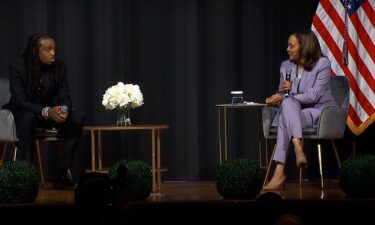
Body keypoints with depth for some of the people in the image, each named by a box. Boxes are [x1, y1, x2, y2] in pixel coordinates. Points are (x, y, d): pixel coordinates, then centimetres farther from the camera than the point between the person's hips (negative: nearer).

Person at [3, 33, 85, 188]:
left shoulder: (59, 67, -7)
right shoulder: (17, 67, -18)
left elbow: (65, 97, -6)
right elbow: (20, 102, -24)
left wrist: (64, 110, -33)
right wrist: (47, 111, -41)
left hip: (49, 113, 4)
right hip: (21, 114, -4)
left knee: (77, 120, -23)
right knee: (28, 118, -39)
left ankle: (62, 173, -22)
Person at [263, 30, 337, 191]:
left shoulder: (322, 64, -8)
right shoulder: (286, 66, 9)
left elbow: (314, 96, -16)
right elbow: (281, 95, 13)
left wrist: (284, 97, -20)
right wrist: (282, 91, -12)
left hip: (319, 111, -5)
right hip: (294, 112, 5)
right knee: (287, 103, -33)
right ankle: (298, 149, -50)